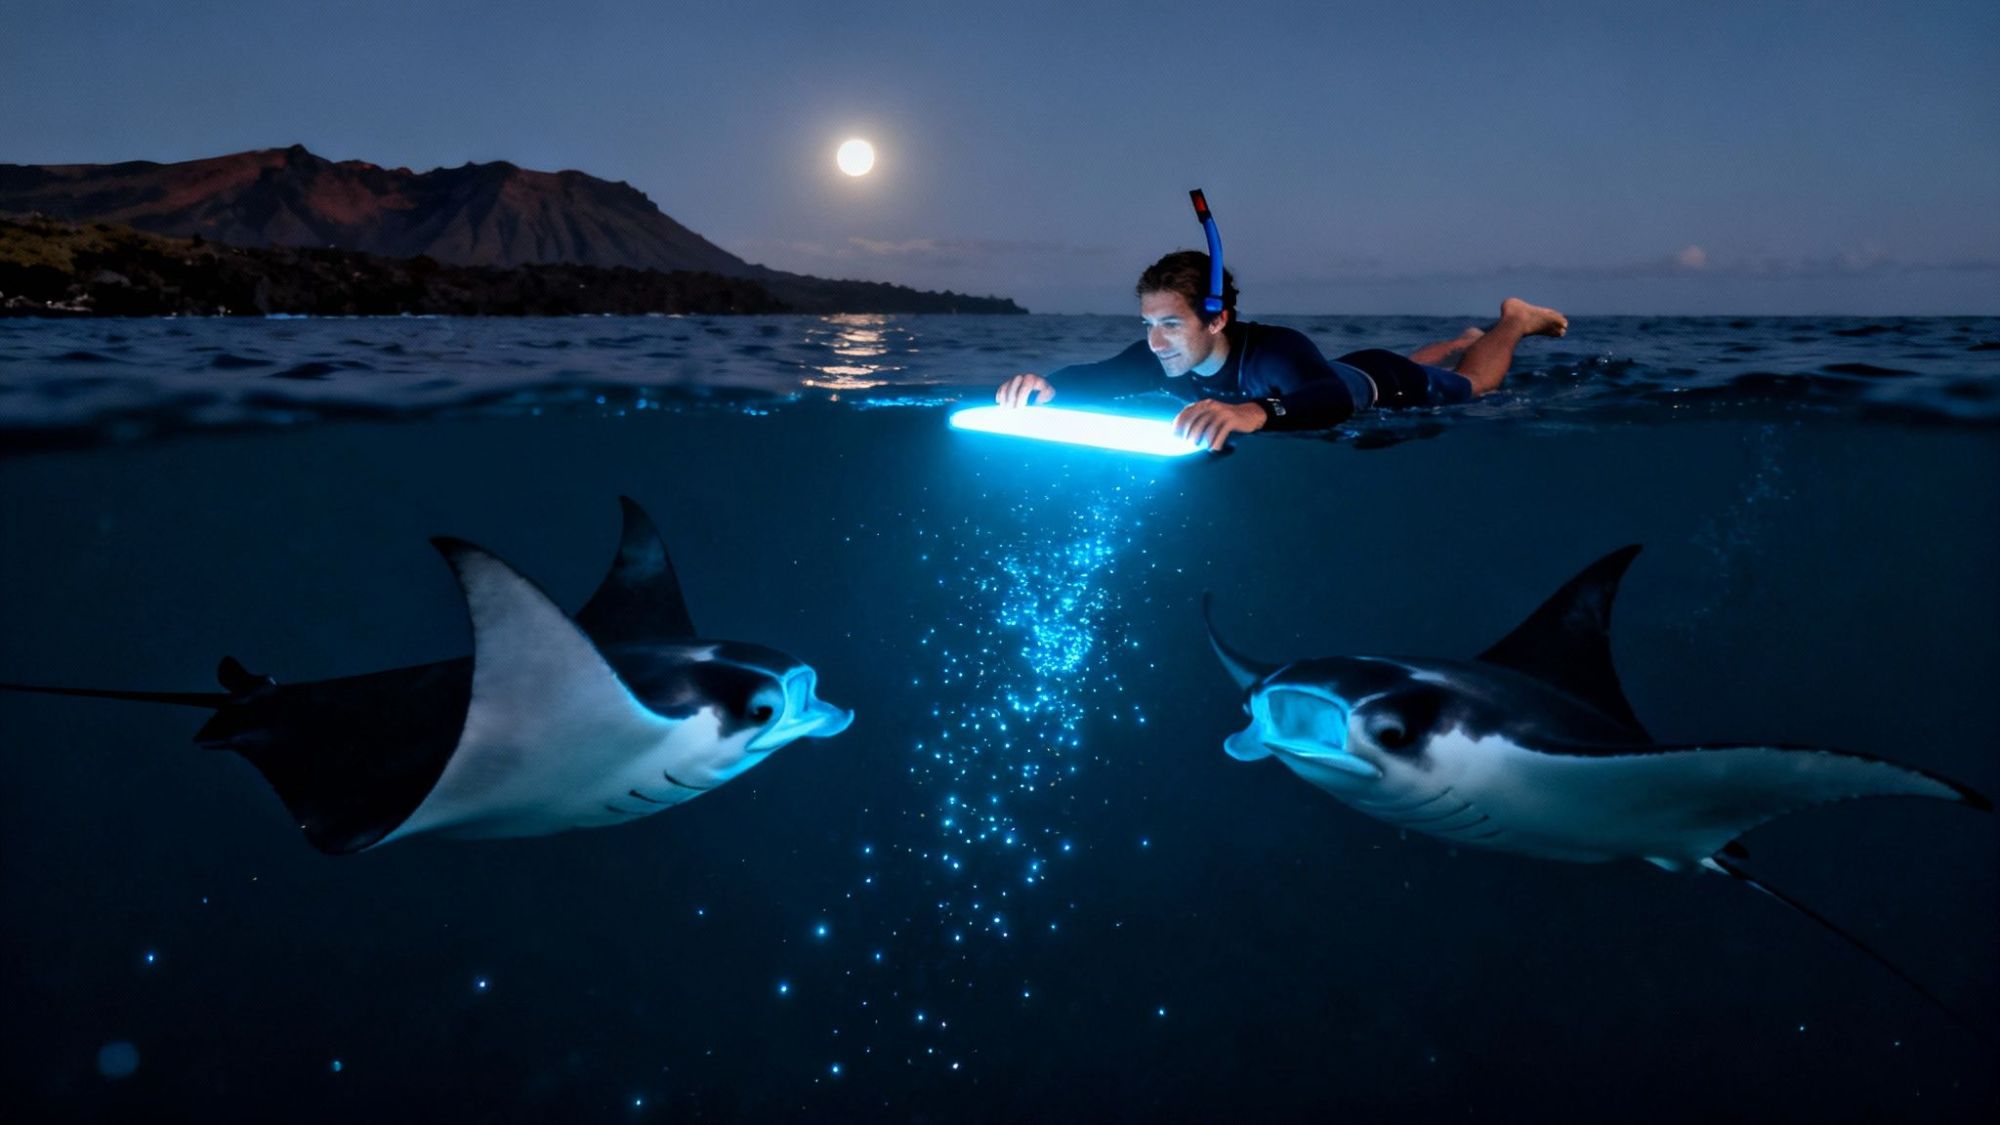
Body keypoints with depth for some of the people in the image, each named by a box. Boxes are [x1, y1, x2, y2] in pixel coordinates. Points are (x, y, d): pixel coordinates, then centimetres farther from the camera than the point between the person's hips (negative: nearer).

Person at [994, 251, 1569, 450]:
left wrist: (1253, 413, -89)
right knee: (1413, 364, 41)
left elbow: (1344, 395, -70)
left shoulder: (1275, 352, -52)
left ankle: (1514, 318, 53)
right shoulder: (1162, 357, -33)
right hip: (1337, 374, 6)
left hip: (1379, 384, -6)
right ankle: (1461, 339, 69)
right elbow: (1094, 378, -28)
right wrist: (1048, 385, -52)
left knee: (1470, 385, 27)